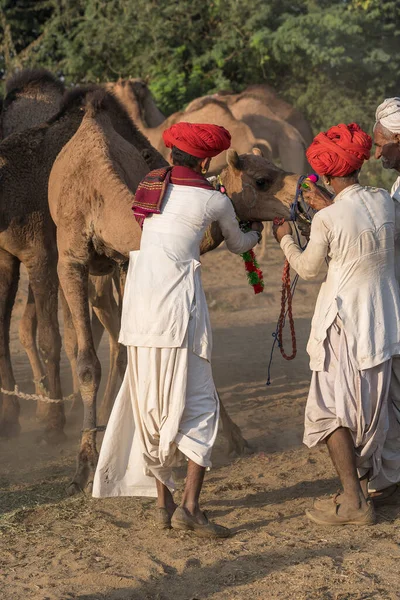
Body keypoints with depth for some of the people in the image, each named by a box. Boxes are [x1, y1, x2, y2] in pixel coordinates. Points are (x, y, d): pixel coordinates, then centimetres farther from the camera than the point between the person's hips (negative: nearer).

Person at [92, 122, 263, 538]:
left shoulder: (150, 184, 12)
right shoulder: (213, 200, 0)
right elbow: (237, 245, 19)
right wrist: (255, 233, 43)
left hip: (138, 300, 6)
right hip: (178, 301, -6)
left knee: (150, 403, 13)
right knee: (198, 403, 0)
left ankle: (163, 502, 18)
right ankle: (189, 507, -10)